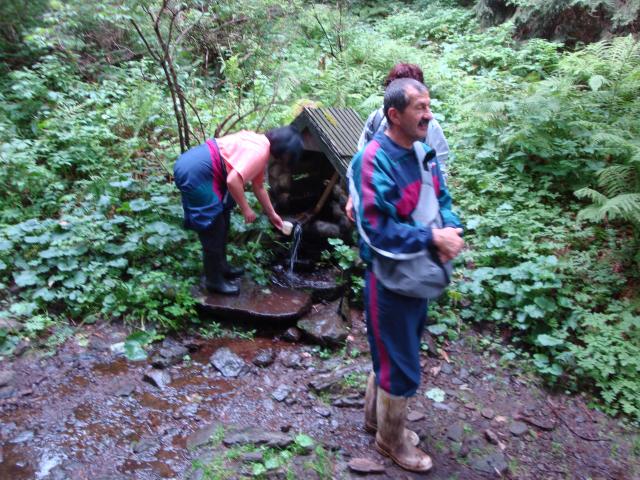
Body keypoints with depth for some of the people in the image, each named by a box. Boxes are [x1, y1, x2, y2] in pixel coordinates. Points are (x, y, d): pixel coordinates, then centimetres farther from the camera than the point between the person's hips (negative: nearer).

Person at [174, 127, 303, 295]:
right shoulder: (259, 151, -17)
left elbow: (258, 186, 25)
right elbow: (233, 181, -26)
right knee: (213, 230, -1)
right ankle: (213, 280, 13)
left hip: (195, 166, 10)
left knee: (220, 223, 20)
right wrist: (246, 209, -12)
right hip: (195, 173, -10)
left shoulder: (261, 145, 15)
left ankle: (220, 266, 34)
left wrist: (272, 214, 31)